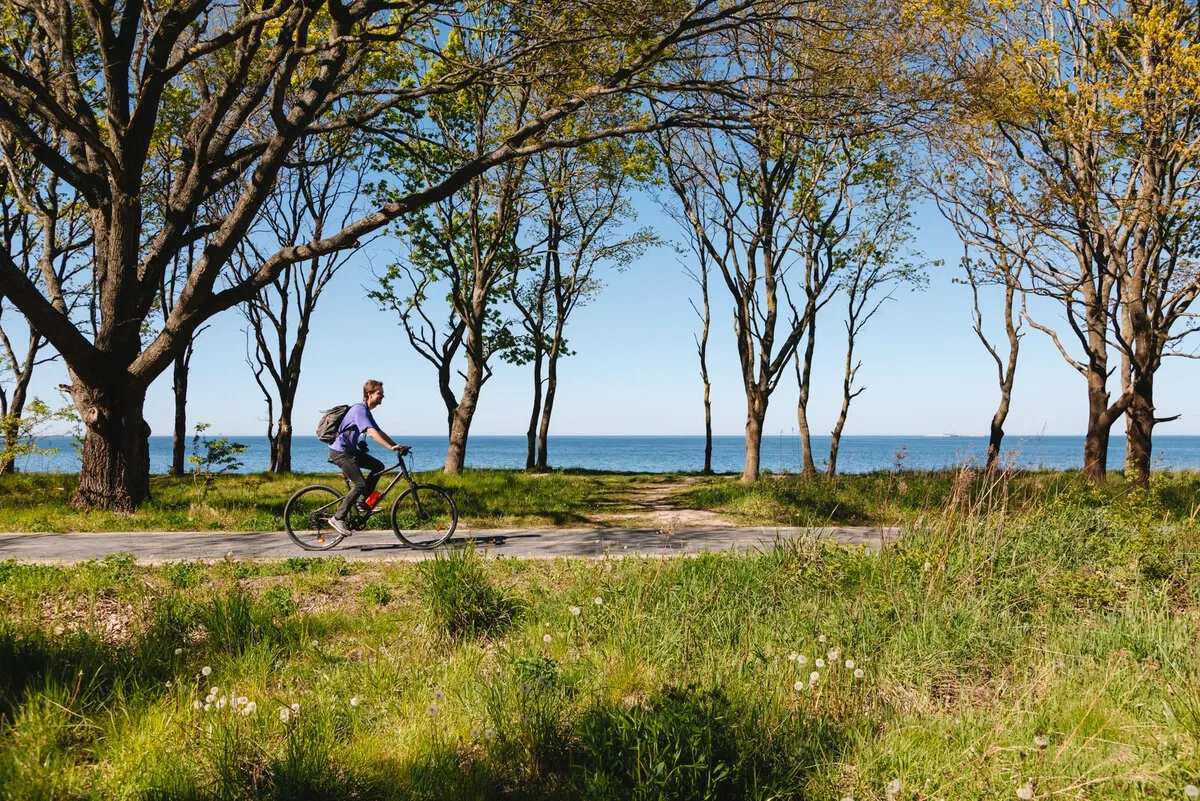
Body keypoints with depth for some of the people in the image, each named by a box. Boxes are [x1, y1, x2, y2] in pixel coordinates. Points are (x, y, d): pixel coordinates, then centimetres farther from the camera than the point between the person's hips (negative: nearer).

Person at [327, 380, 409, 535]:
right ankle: (338, 518, -7)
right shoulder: (360, 409, -18)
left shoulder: (366, 411, 15)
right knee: (360, 484, -14)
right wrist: (391, 447, -35)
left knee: (378, 466, 7)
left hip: (350, 450, 10)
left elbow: (379, 432, 14)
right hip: (340, 452, -10)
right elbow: (372, 433, -30)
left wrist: (397, 446, 4)